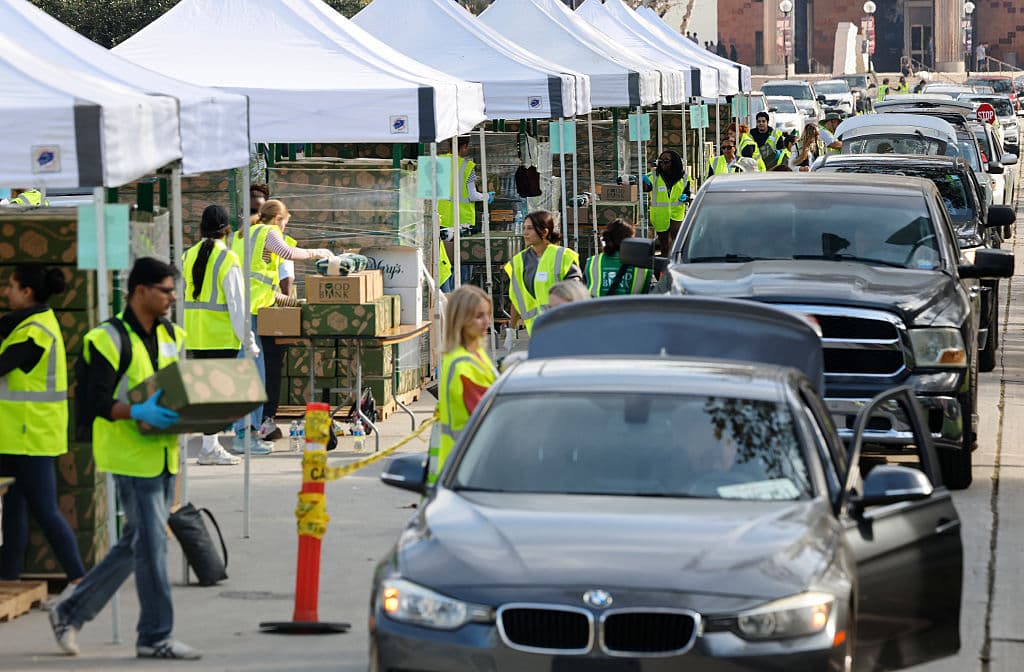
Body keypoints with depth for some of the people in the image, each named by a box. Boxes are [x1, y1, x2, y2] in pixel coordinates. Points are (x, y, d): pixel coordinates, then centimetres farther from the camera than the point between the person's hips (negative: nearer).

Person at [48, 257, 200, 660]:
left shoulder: (172, 337, 13)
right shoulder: (109, 339, -11)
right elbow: (97, 400, -16)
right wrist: (138, 412, -32)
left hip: (164, 453, 8)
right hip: (131, 455, -8)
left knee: (134, 544, 12)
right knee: (152, 543, -7)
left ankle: (71, 613, 24)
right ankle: (155, 637, 1)